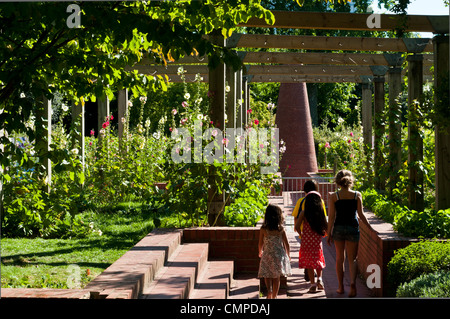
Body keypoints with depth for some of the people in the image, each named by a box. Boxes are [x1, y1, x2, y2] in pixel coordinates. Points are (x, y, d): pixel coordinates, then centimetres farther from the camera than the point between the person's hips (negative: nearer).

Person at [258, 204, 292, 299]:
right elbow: (286, 244, -3)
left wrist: (260, 252, 21)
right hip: (279, 255, 1)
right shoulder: (281, 229, -8)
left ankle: (269, 290, -19)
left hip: (267, 255, -1)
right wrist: (288, 255, 13)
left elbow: (260, 244, 0)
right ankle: (274, 296, 17)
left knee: (267, 275, 7)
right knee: (276, 277, 12)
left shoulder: (263, 229, -9)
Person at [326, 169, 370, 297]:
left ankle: (341, 287, 19)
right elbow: (361, 214, -3)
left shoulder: (334, 196, -4)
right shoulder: (357, 195, -3)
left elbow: (331, 217, -5)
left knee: (339, 258, 13)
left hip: (338, 228, 0)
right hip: (353, 228, 0)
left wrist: (329, 233, 1)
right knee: (352, 259, 7)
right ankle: (353, 283, -15)